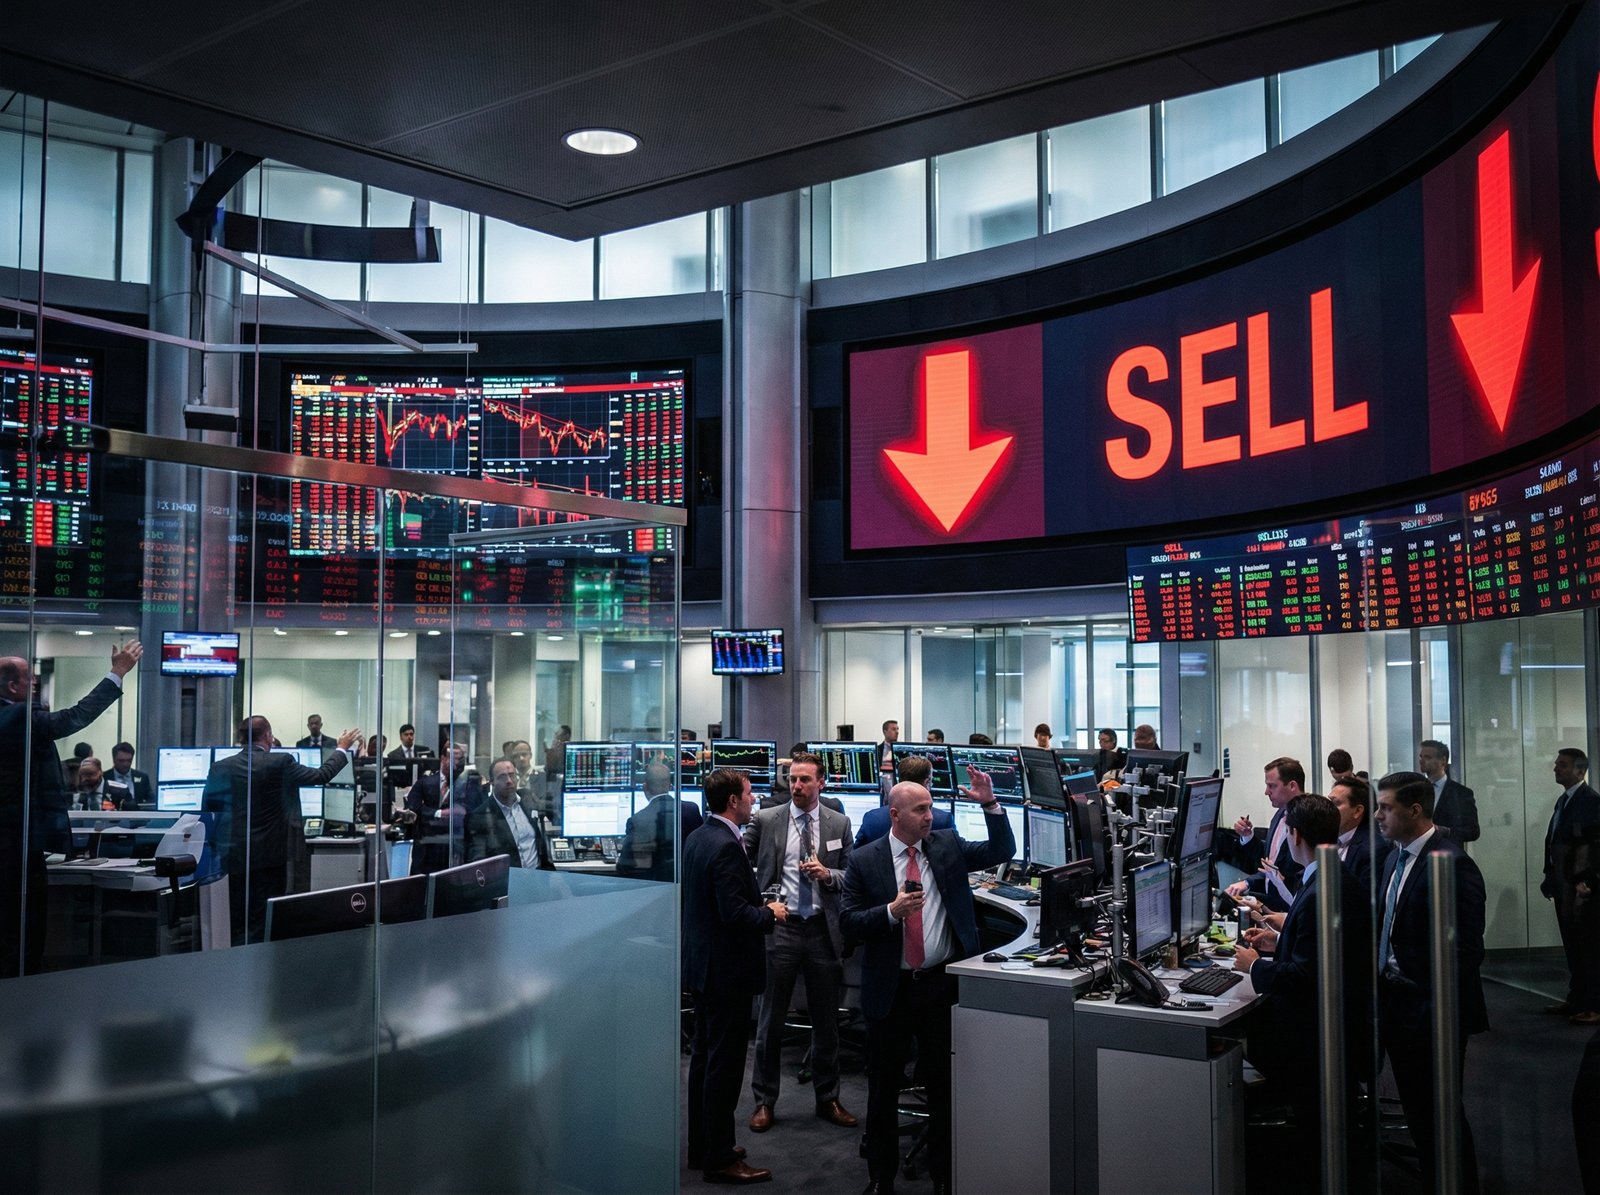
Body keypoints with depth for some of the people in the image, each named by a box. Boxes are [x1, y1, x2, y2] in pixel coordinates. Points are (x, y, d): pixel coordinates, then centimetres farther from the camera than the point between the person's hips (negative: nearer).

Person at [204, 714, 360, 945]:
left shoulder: (221, 768, -1)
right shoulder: (281, 763, -10)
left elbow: (207, 806, 9)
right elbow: (322, 775, 1)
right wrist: (342, 748, 16)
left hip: (234, 856, 3)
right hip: (270, 857, -3)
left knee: (239, 926, 11)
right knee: (265, 925, 4)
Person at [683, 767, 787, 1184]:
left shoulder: (696, 838, 8)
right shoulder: (726, 846, -23)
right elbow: (735, 913, -27)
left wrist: (761, 906, 15)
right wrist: (770, 913, -10)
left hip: (700, 965, 10)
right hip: (727, 969, -10)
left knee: (704, 1058, 18)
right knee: (724, 1066, -1)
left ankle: (701, 1147, 29)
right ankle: (719, 1158, 8)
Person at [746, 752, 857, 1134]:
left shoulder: (839, 824, 5)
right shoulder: (766, 820, 0)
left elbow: (853, 877, 7)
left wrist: (827, 875, -12)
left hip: (823, 930, 2)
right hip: (781, 928, -2)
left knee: (826, 1020, 11)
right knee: (770, 1019, 5)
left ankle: (828, 1100, 25)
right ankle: (764, 1102, 17)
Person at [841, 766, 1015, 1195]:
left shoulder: (948, 845, 4)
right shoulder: (864, 862, -4)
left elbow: (1002, 852, 2)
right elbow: (849, 925, -6)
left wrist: (991, 804, -10)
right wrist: (892, 911, -21)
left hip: (943, 983, 1)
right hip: (890, 988, -1)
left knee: (945, 1082, 11)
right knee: (883, 1087, 11)